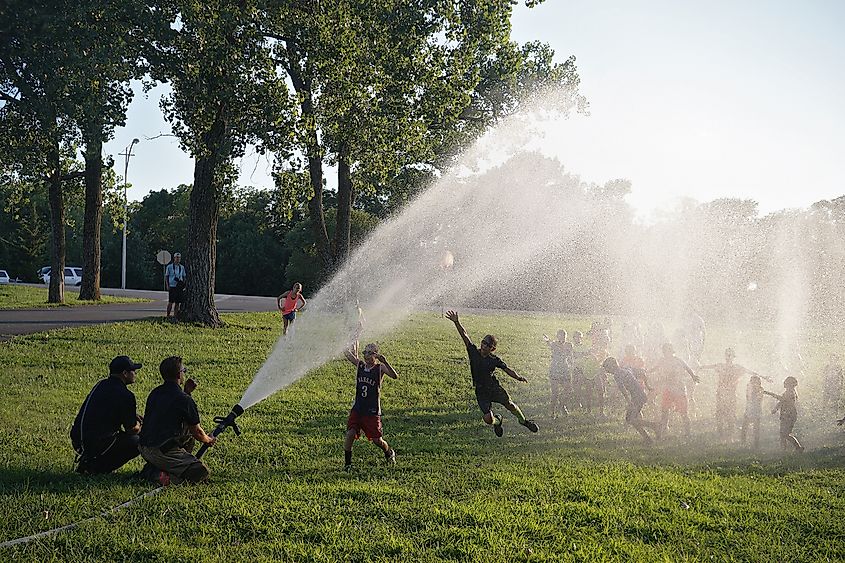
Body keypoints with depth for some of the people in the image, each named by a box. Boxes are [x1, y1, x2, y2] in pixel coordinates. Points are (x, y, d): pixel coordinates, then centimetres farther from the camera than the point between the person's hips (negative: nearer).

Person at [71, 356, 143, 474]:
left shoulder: (100, 385, 13)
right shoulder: (125, 395, -12)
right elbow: (132, 429, -4)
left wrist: (133, 416, 23)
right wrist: (138, 425, 19)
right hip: (98, 445, -8)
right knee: (138, 442, 9)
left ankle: (87, 460, 15)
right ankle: (98, 466, -2)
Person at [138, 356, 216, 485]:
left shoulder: (155, 393, 9)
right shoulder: (184, 399, -13)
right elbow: (197, 432, -1)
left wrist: (186, 392, 19)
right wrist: (209, 440, 20)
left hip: (143, 449, 8)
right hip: (162, 452, -8)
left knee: (187, 434, 29)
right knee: (202, 472, 0)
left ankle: (152, 468, 16)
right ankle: (165, 475, -17)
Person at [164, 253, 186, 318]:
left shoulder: (182, 267, 13)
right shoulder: (169, 267, 3)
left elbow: (184, 277, 19)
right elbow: (166, 276, 5)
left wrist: (184, 285, 6)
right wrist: (167, 285, -6)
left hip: (180, 287, 3)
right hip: (172, 286, -3)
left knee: (177, 302, 2)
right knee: (170, 302, -8)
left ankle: (175, 315, 7)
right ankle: (168, 315, -1)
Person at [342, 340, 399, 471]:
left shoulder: (380, 368, -8)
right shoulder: (360, 365, 4)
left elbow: (395, 376, -25)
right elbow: (346, 352, 3)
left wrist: (385, 362, -37)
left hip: (372, 411, -3)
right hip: (357, 409, 3)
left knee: (377, 440, 4)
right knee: (350, 434, -11)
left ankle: (389, 453, 35)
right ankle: (347, 463, 3)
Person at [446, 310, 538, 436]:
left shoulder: (495, 360, -2)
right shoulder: (473, 352, -2)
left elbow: (508, 370, 2)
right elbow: (464, 336, -7)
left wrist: (518, 377, -10)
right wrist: (456, 322, -15)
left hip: (494, 387, 0)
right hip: (481, 391, 0)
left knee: (509, 404, -23)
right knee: (488, 419, -13)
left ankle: (523, 421, 6)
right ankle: (497, 421, 27)